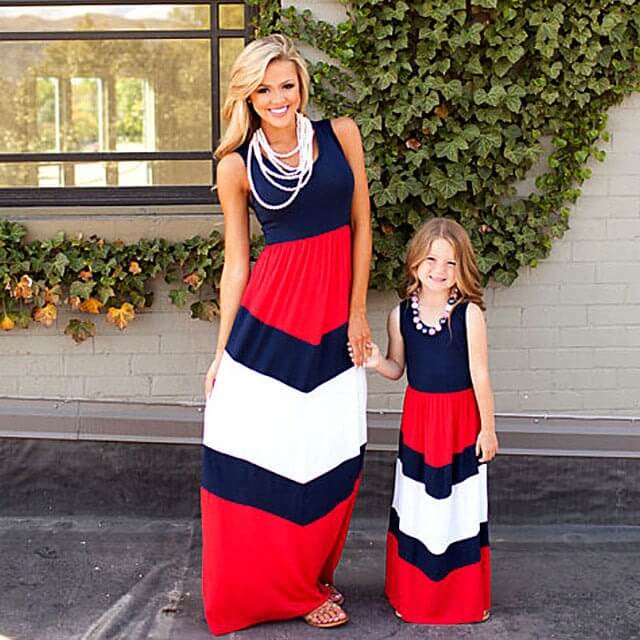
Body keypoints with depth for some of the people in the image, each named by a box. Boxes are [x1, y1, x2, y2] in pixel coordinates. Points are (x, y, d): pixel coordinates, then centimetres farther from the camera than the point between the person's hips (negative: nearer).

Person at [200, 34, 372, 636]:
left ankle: (312, 574, 30)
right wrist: (221, 351, 2)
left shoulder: (340, 133, 2)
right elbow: (235, 263, 2)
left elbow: (361, 224, 5)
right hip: (269, 316, -2)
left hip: (334, 314, 2)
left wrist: (358, 312, 0)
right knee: (257, 451, 1)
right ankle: (292, 589, 21)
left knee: (331, 455, 8)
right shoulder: (236, 165, -1)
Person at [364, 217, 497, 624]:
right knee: (417, 505, 13)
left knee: (460, 507, 8)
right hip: (418, 419, 3)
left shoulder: (469, 314, -13)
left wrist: (488, 428, -5)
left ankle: (463, 597, 25)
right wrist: (376, 362, -14)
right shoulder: (401, 315, -3)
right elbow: (398, 369, 7)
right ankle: (413, 593, 28)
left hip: (460, 420, -3)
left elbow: (480, 375, -9)